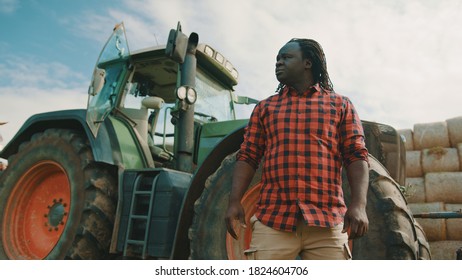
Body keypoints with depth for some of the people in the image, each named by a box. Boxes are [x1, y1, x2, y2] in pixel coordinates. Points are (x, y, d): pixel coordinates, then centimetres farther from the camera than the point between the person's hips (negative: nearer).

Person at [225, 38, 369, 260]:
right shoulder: (265, 108, 18)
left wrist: (359, 204, -10)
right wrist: (234, 201, -1)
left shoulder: (340, 105, 13)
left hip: (327, 222, 0)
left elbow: (356, 156, 5)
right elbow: (247, 158, 11)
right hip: (272, 221, 1)